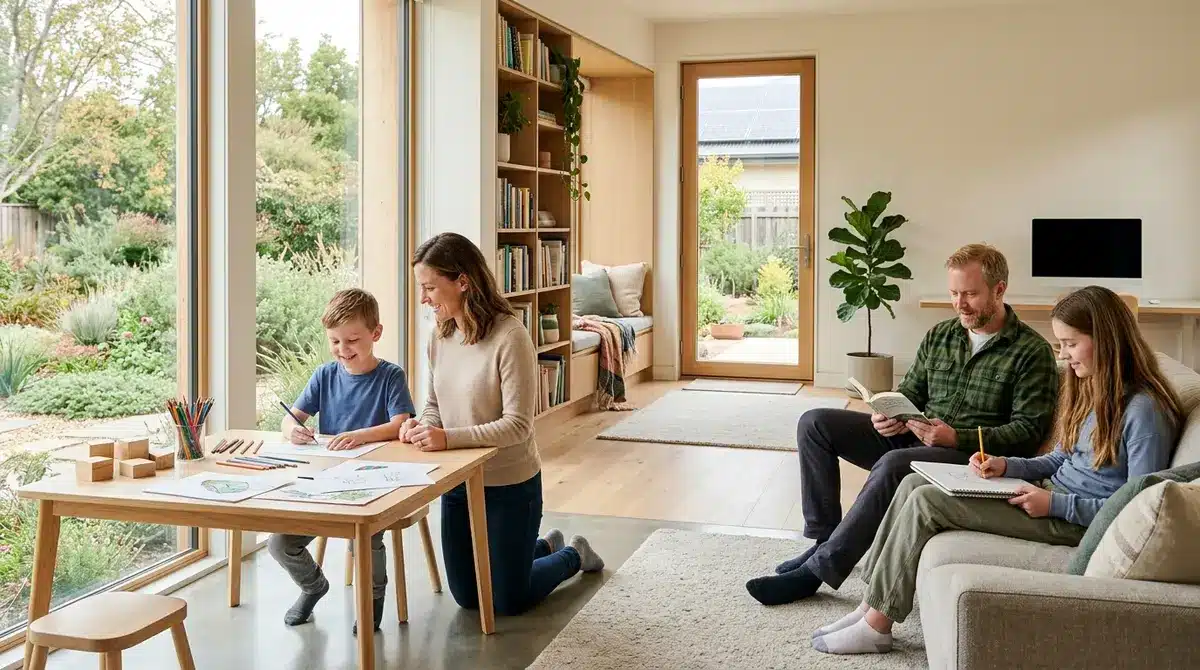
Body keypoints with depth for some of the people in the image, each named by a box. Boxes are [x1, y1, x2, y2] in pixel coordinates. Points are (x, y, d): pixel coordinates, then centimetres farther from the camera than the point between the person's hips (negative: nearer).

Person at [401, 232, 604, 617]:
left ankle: (574, 556, 35)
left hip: (510, 484, -7)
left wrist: (449, 437, -32)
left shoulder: (509, 336, -23)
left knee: (508, 602, 8)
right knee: (467, 598, 19)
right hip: (458, 482, 7)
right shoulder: (440, 336, -2)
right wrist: (422, 426, -11)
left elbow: (518, 425, -24)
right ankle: (545, 547, 43)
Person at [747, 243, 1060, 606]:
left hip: (971, 456, -7)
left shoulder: (1032, 352, -6)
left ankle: (817, 569, -31)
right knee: (814, 423, -5)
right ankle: (825, 539, -6)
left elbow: (1028, 432, -12)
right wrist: (890, 418, -7)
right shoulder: (939, 336, 13)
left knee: (894, 464, -38)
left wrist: (957, 437, -23)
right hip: (913, 438, 7)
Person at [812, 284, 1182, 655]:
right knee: (914, 483, -4)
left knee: (926, 501, -18)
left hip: (1076, 520, -10)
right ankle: (872, 603, -3)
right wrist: (1006, 465, 2)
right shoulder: (1089, 388, 11)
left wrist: (1056, 504, -23)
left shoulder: (1144, 409, -18)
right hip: (1052, 495, 10)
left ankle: (877, 625, -8)